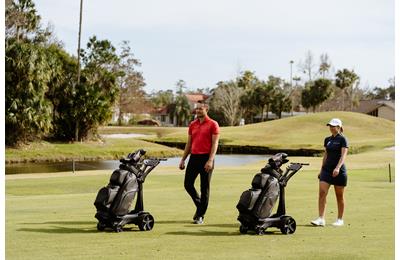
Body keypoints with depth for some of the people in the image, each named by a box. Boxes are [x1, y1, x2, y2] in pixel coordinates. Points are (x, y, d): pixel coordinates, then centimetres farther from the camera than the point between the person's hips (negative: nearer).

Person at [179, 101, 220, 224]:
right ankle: (199, 204, 27)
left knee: (204, 187, 0)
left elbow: (215, 144, -10)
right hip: (194, 157, 6)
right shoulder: (192, 125, 13)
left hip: (206, 158, -6)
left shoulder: (213, 124, -4)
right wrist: (183, 159, 13)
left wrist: (210, 160, -19)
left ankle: (200, 216, 5)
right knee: (188, 184, 3)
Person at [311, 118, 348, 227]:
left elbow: (343, 155, -16)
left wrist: (338, 167, -29)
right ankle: (321, 219, -11)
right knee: (322, 192, -9)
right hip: (326, 169, 5)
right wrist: (322, 169, 18)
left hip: (338, 171, -5)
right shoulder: (327, 139, 12)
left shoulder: (342, 139, -7)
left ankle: (340, 219, 15)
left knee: (339, 196, 5)